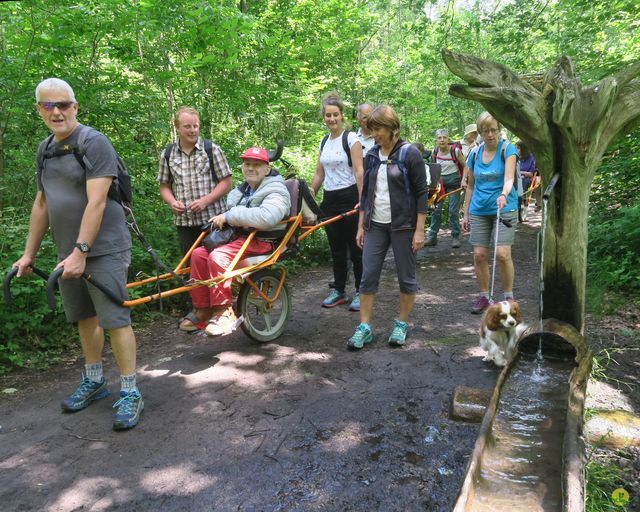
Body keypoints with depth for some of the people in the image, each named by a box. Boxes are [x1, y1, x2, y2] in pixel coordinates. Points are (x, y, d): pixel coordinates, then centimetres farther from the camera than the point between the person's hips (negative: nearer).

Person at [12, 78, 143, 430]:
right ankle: (93, 382, 31)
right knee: (85, 318, 16)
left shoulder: (94, 143, -11)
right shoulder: (45, 149, 13)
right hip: (68, 252, 8)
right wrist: (29, 253, 17)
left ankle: (130, 392, 4)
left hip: (103, 249, -7)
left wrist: (81, 252, -23)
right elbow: (41, 204, 17)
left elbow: (96, 202, -19)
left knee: (114, 320, -6)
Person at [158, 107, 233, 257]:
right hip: (184, 222, 3)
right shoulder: (167, 154, 8)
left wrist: (205, 200, -14)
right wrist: (172, 202, -8)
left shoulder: (212, 149, 0)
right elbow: (165, 186, 14)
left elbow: (226, 182, -1)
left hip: (213, 219, -3)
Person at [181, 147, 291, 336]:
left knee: (218, 256, -29)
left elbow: (265, 217, -29)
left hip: (262, 242, -8)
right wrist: (221, 219, 3)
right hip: (241, 236, 8)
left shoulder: (276, 190, -9)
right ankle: (202, 311, -4)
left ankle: (224, 312, -18)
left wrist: (230, 215, -23)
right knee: (199, 253, -10)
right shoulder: (242, 190, 19)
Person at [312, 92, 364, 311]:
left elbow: (359, 171, -13)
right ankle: (338, 290, 21)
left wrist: (362, 200, -20)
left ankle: (360, 292, 10)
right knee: (336, 250, 11)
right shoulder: (324, 141, 13)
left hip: (349, 197, -6)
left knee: (355, 248, 0)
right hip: (330, 199, 6)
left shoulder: (350, 138, -6)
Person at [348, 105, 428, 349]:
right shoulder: (372, 155, 8)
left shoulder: (410, 154, -7)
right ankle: (364, 327, 10)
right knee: (368, 276, 2)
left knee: (406, 277, 6)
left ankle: (401, 324, 21)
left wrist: (419, 230, -12)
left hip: (403, 225, -4)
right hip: (375, 225, 5)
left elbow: (421, 192, -8)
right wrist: (361, 225, 10)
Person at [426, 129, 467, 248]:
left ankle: (455, 237, 10)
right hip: (439, 182, 3)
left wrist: (464, 180, -14)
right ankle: (432, 237, 7)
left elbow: (465, 166, -4)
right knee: (436, 209, 1)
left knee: (453, 211, -1)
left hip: (453, 182, -3)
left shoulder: (455, 150, -11)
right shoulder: (434, 152, -1)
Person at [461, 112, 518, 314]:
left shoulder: (507, 149, -4)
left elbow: (509, 178, -19)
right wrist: (466, 213, 13)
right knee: (479, 255, 1)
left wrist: (503, 195, -39)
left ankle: (508, 296, 7)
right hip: (479, 211, 4)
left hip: (504, 209, -4)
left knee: (502, 254, -12)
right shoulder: (474, 154, 8)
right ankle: (484, 296, 17)